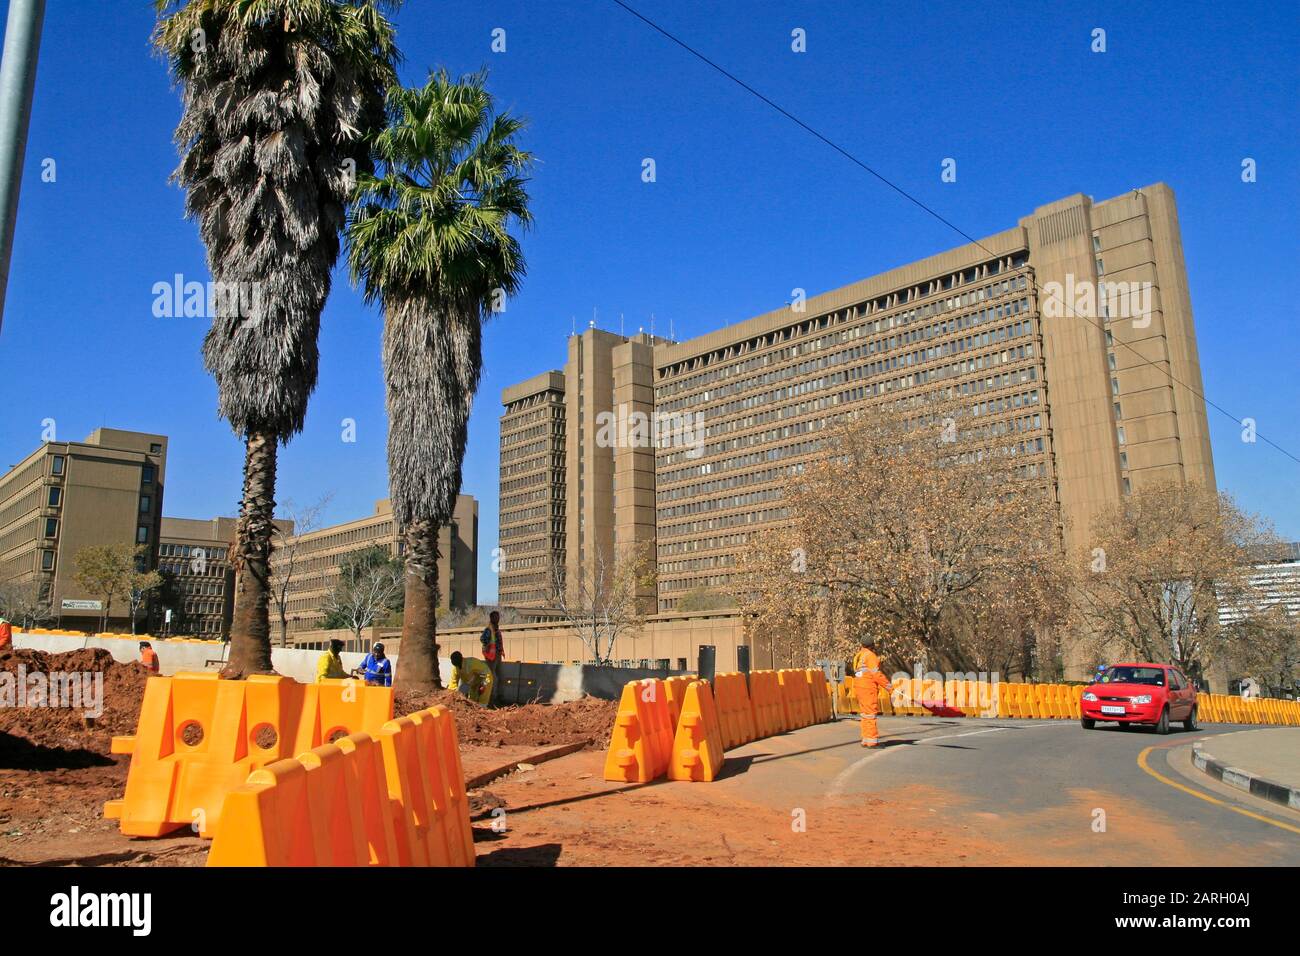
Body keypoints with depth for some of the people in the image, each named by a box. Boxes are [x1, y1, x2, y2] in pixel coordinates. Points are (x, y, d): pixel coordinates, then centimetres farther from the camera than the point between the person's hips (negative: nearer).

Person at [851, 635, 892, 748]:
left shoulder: (858, 656, 16)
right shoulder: (870, 655, -10)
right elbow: (876, 673, -16)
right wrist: (887, 684, -12)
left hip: (859, 687, 9)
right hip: (868, 688, -9)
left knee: (865, 714, 13)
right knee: (871, 714, -6)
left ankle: (866, 740, 15)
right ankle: (872, 740, -6)